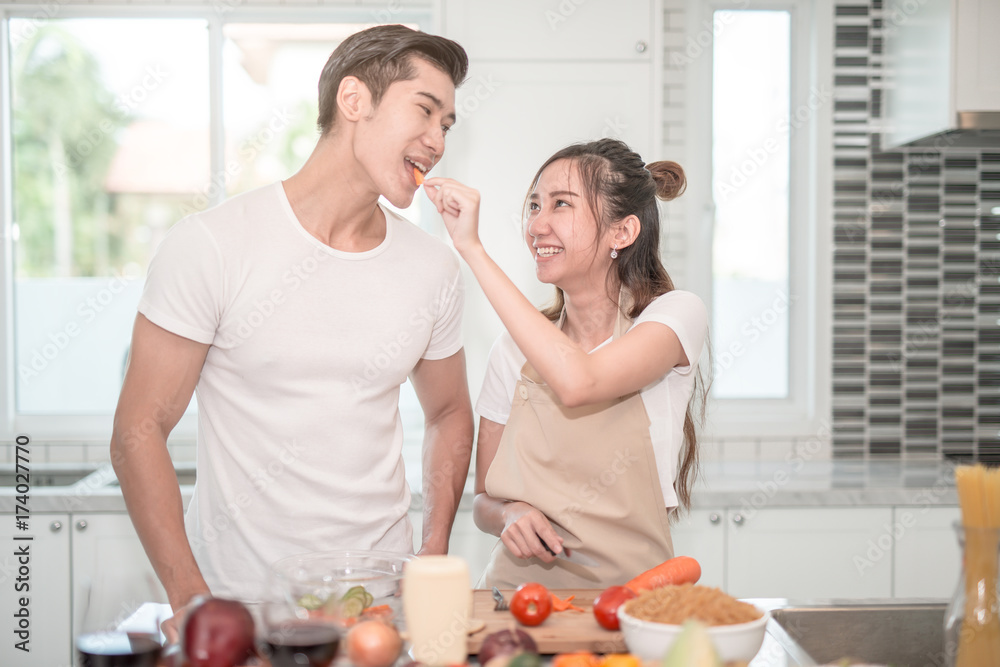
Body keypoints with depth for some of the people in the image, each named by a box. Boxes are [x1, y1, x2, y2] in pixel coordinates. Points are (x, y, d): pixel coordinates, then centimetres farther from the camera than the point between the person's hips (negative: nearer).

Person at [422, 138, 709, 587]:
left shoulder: (676, 314, -3)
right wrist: (510, 514, -10)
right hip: (519, 586, 3)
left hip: (628, 594, -2)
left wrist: (472, 248, -19)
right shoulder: (515, 348, 7)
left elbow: (578, 383, -23)